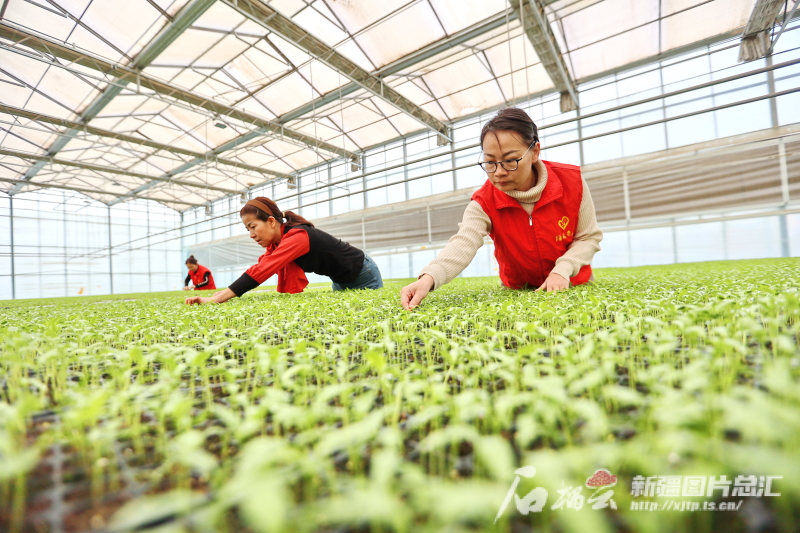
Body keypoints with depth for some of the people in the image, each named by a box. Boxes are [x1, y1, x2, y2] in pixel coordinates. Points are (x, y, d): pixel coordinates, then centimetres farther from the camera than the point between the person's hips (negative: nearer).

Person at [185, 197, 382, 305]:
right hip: (341, 281, 9)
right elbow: (260, 269, -11)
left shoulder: (296, 237, -35)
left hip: (363, 276, -9)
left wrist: (215, 299, -45)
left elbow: (260, 272, -43)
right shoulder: (278, 241, -5)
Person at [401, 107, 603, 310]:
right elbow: (463, 244, -42)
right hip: (519, 292, 0)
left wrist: (563, 269, -27)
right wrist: (429, 278, -61)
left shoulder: (572, 181, -20)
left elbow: (589, 237, -9)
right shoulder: (484, 203, -24)